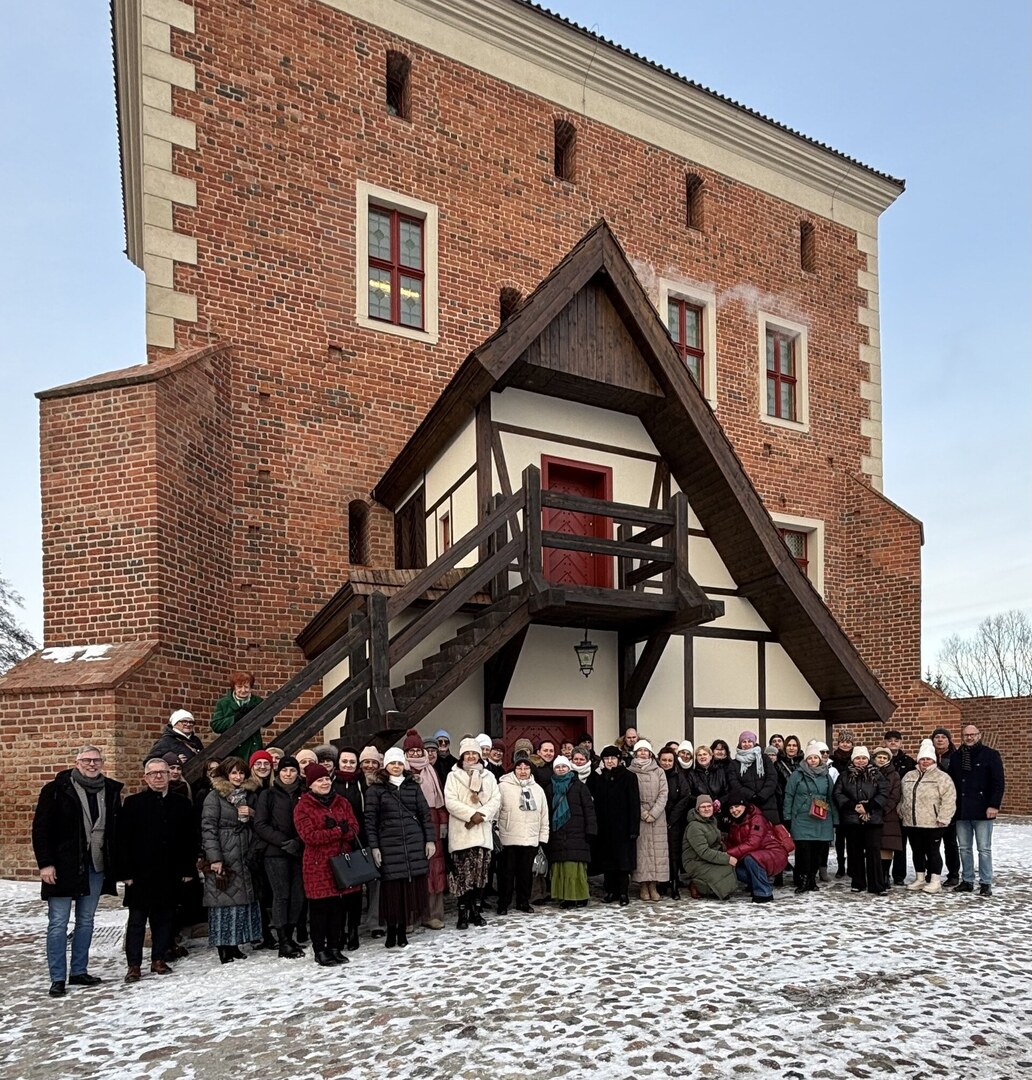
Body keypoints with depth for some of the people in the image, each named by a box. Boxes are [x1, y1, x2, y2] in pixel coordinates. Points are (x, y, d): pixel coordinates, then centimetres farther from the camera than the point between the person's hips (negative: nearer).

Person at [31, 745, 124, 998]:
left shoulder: (111, 791, 4)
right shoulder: (56, 790, -6)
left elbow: (117, 830, 8)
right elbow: (40, 829, -6)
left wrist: (117, 866, 3)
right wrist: (45, 863, -13)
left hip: (96, 867, 4)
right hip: (63, 867, -4)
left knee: (86, 921, 13)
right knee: (58, 923, 1)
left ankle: (79, 972, 24)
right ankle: (58, 978, 9)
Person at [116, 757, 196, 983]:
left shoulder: (181, 804, 8)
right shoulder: (133, 803, -1)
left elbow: (189, 839, 8)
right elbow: (123, 840, -4)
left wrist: (188, 869, 4)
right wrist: (125, 872, -10)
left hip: (170, 874, 3)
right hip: (141, 874, -3)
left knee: (165, 919, 10)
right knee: (137, 920, 3)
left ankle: (159, 959, 21)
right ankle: (134, 965, 10)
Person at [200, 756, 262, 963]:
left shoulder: (250, 795, 14)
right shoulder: (215, 796, -3)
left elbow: (258, 826, 22)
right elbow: (208, 827, -10)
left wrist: (252, 814, -1)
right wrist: (214, 857, -18)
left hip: (243, 856, 6)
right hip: (222, 857, -6)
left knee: (242, 898, 5)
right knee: (223, 900, -6)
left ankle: (234, 944, 14)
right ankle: (223, 947, 1)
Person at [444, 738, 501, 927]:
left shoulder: (488, 776, 13)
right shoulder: (453, 776, 3)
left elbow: (495, 800, 4)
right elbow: (450, 801, -7)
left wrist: (482, 814, -13)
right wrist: (471, 814, -16)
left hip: (483, 832, 3)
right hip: (462, 832, -3)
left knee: (481, 874, 5)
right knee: (463, 875, -6)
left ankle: (476, 910, 14)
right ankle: (463, 913, 0)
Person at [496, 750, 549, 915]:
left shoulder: (537, 789, 10)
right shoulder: (504, 786, -4)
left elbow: (544, 815, 13)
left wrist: (543, 837, 9)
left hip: (531, 839, 4)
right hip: (509, 839, -4)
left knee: (526, 872, 10)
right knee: (507, 873, 2)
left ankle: (523, 902, 23)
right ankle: (503, 904, 13)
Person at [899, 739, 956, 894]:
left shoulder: (942, 777, -6)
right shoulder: (909, 776, 13)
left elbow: (949, 799, -12)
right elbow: (903, 798, 22)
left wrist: (943, 818, -16)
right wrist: (902, 814, 17)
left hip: (932, 823, -6)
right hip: (911, 823, 6)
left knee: (932, 851, 0)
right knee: (917, 851, 13)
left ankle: (935, 881, 8)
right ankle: (920, 879, 23)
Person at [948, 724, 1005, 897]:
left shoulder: (990, 755, -3)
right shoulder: (956, 757, 11)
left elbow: (998, 783, -7)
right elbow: (951, 783, 14)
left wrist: (994, 805, -14)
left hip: (982, 811, -5)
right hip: (961, 811, 5)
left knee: (984, 849, 0)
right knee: (964, 848, 10)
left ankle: (986, 883, 7)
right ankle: (967, 881, 18)